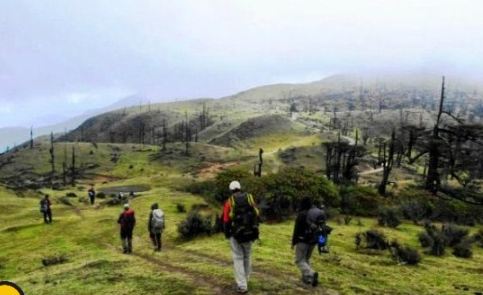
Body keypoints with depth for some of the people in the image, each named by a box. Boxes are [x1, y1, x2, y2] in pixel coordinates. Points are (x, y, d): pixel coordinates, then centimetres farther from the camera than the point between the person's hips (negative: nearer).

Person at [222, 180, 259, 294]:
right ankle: (245, 279, 34)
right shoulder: (249, 198, 3)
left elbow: (226, 221, -4)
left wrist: (227, 235, 11)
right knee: (247, 257, 20)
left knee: (238, 259, 5)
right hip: (249, 233, 3)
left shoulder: (229, 202, -4)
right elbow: (256, 216, 2)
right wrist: (254, 231, 12)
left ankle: (242, 286, 2)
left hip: (236, 234, -3)